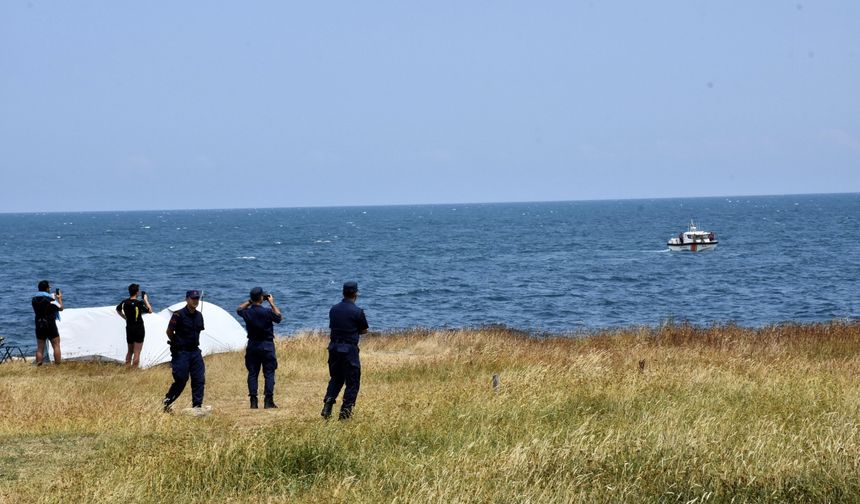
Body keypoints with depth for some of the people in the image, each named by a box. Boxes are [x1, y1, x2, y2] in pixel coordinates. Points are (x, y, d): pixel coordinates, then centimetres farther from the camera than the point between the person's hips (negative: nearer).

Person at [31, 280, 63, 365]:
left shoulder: (34, 299, 2)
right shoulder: (50, 299, -13)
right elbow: (61, 308, -4)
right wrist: (59, 298, 15)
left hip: (39, 325, 5)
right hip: (50, 325, -5)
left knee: (40, 348, 9)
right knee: (56, 345, 4)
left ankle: (38, 366, 5)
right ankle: (58, 365, 0)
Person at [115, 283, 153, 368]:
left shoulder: (124, 302, 1)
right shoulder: (139, 303, -18)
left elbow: (118, 310, 20)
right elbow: (150, 311, -9)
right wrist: (146, 300, -2)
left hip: (129, 328, 6)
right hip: (139, 328, -6)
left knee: (130, 351, 19)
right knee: (137, 352, -3)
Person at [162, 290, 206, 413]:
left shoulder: (199, 315, 8)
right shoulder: (179, 315, -13)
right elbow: (169, 331, -8)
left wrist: (195, 343, 14)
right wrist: (176, 343, 3)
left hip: (195, 351, 6)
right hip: (181, 352, -6)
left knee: (199, 380, 1)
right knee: (180, 381, -1)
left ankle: (197, 406, 5)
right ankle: (167, 402, 18)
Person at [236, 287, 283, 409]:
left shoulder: (247, 312, -6)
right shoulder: (267, 312, -16)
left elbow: (239, 309, 18)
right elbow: (278, 317, 3)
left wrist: (250, 302, 13)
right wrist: (272, 303, 6)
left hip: (252, 346, 3)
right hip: (267, 345, -3)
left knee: (252, 373, 7)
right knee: (269, 373, 2)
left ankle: (253, 401, 5)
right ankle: (268, 401, -2)